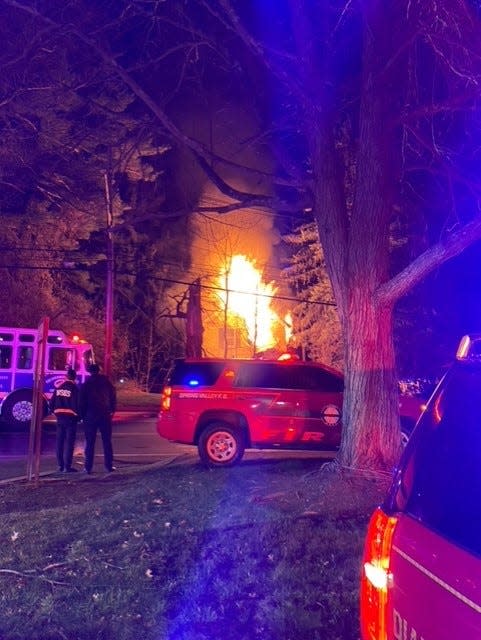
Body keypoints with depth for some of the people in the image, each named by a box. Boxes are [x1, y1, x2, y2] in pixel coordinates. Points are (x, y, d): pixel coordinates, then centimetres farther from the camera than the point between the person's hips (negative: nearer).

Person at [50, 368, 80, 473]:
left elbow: (52, 402, 7)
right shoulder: (74, 388, -10)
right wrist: (78, 415, 2)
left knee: (60, 441, 12)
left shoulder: (58, 387, 6)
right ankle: (67, 466, -5)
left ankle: (61, 465, 15)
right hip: (70, 417, -5)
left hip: (60, 417, 5)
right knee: (69, 442, -3)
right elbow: (77, 404, -11)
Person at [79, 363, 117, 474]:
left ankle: (88, 467, 1)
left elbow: (82, 402, -1)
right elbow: (113, 398, 4)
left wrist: (82, 415, 6)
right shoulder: (107, 382, 3)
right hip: (105, 415, 1)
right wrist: (112, 411, 11)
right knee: (107, 442, 7)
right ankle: (109, 465, 6)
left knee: (90, 443, 3)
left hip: (90, 415, -1)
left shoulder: (86, 384, -1)